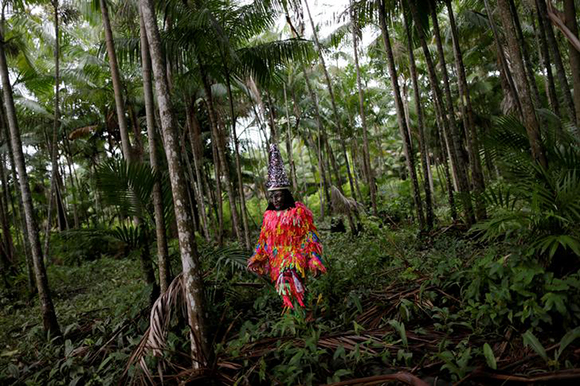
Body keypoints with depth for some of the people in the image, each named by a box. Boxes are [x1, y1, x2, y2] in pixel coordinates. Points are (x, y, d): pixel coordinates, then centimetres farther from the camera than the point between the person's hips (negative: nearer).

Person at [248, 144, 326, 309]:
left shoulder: (299, 212, -3)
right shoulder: (269, 216, 10)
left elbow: (311, 237, -3)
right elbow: (264, 241, 14)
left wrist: (315, 261, -10)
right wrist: (256, 260, 3)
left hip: (296, 256, -4)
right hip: (277, 260, 5)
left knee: (288, 279, -27)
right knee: (283, 283, 2)